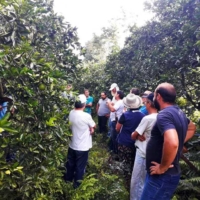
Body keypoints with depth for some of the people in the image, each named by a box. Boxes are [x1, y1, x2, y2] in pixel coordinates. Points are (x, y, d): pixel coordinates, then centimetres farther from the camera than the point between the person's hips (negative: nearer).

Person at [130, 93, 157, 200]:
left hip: (143, 153, -8)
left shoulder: (147, 118, -23)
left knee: (136, 180, 8)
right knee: (146, 180, 22)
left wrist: (137, 135, 6)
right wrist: (140, 135, -9)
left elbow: (133, 136, -14)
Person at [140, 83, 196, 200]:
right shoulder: (178, 112, 6)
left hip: (161, 176, -9)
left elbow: (172, 143, -41)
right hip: (171, 173, 9)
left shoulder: (164, 115, -24)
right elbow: (192, 128, 26)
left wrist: (162, 168, -27)